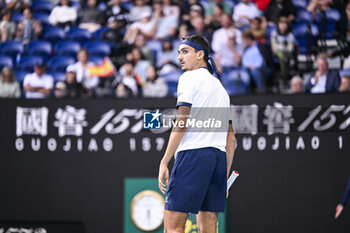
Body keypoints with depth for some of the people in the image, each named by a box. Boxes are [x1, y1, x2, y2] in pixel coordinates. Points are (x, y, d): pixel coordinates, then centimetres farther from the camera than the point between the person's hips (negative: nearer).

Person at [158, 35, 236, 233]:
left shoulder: (190, 78, 2)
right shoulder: (220, 88, 25)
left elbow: (181, 123, -9)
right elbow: (231, 138, 23)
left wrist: (164, 162, -11)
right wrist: (225, 177, 23)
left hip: (193, 152, -8)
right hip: (219, 157, 8)